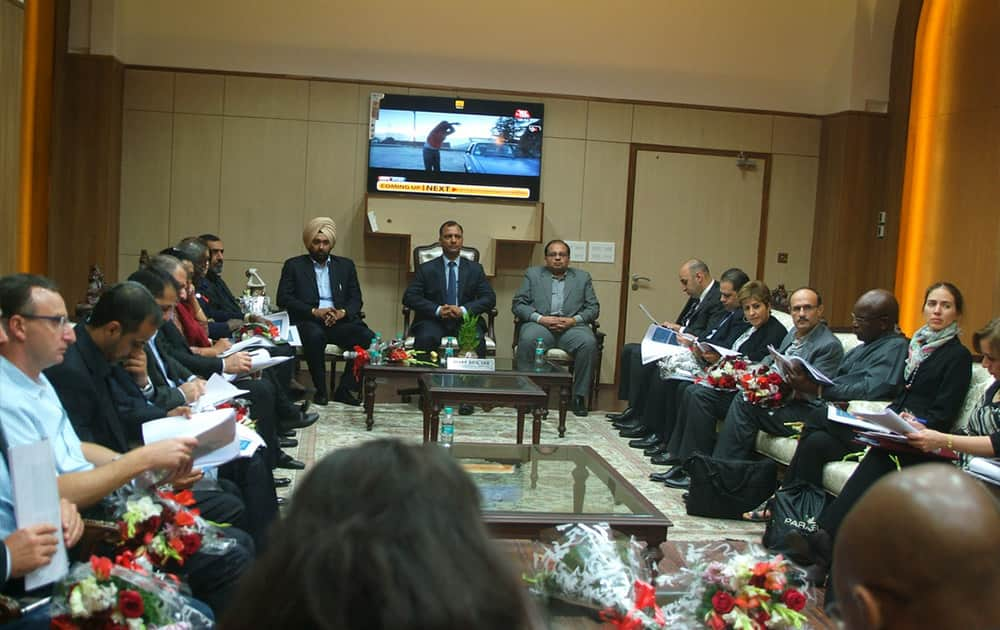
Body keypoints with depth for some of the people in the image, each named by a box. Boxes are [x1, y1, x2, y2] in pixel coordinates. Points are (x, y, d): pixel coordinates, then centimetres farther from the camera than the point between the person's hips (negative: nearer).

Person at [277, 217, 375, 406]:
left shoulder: (346, 265, 19)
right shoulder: (293, 265, 12)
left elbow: (356, 299, 13)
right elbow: (283, 298, 0)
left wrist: (342, 312, -10)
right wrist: (314, 311, -13)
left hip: (340, 321, 3)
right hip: (308, 321, -3)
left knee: (368, 337, -26)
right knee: (315, 335, -38)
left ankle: (346, 389, -13)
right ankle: (320, 390, -20)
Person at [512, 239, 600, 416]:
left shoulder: (582, 277, 20)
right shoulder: (532, 274, 18)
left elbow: (593, 308, 12)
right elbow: (518, 304, 8)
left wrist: (574, 320, -8)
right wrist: (540, 318, -9)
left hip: (571, 326, 1)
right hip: (540, 324, -1)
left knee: (588, 343, -32)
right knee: (527, 340, -35)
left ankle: (579, 396, -21)